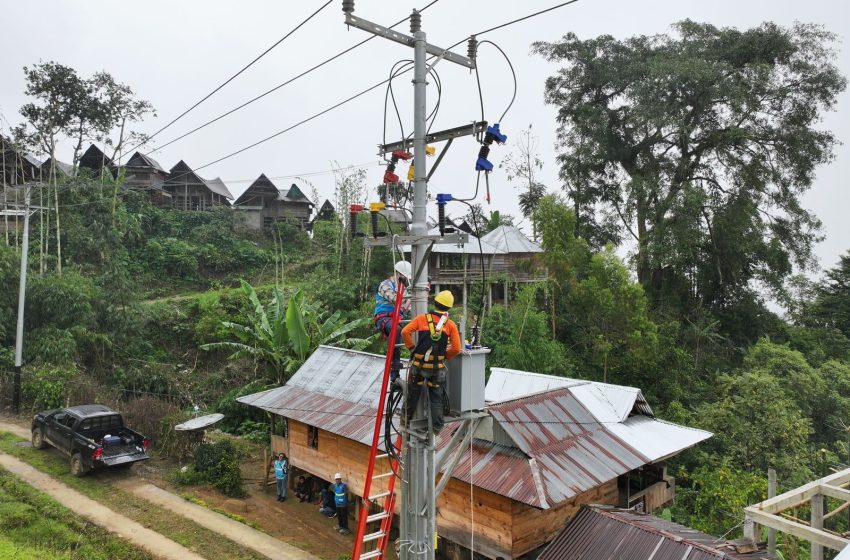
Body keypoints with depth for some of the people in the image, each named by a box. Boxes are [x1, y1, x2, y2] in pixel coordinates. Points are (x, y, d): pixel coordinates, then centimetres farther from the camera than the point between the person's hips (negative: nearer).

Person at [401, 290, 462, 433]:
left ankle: (407, 418, 33)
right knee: (436, 398, 13)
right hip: (437, 367, 0)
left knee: (413, 393, 19)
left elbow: (405, 332, -13)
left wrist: (411, 347, 2)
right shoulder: (451, 325, -3)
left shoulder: (422, 318, -4)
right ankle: (437, 426, 15)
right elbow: (456, 349, -6)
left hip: (419, 365, 0)